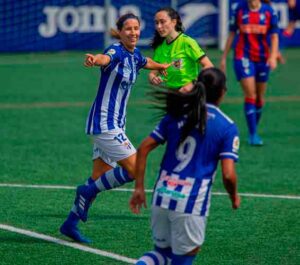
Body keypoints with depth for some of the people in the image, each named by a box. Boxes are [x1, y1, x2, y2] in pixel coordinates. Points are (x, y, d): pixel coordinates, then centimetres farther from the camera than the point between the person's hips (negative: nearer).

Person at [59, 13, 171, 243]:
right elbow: (105, 58, -42)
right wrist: (94, 60, -66)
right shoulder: (116, 52, -17)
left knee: (100, 179, 10)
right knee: (134, 169, -12)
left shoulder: (135, 55, 10)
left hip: (115, 124, 9)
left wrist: (164, 66, 55)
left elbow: (147, 63, 35)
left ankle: (71, 223, 17)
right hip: (104, 122, -9)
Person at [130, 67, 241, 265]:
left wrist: (139, 187, 12)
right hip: (192, 203, -4)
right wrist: (234, 197, 11)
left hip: (162, 195, 4)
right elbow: (228, 174, -9)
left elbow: (144, 148, 7)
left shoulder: (176, 115, 9)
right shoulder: (227, 127, -3)